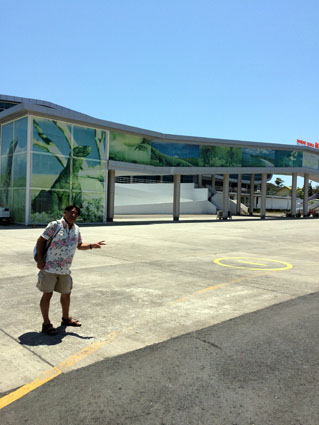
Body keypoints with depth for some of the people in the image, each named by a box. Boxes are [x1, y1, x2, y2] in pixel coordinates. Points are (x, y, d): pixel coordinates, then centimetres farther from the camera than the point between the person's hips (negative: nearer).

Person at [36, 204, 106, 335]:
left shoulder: (76, 229, 7)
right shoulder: (55, 225, -12)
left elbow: (79, 245, 19)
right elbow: (41, 241, -9)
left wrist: (92, 245, 1)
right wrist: (40, 260, -14)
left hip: (65, 270, 6)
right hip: (49, 267, -6)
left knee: (66, 294, 17)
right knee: (47, 294, 3)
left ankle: (66, 318, 37)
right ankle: (46, 324, 16)